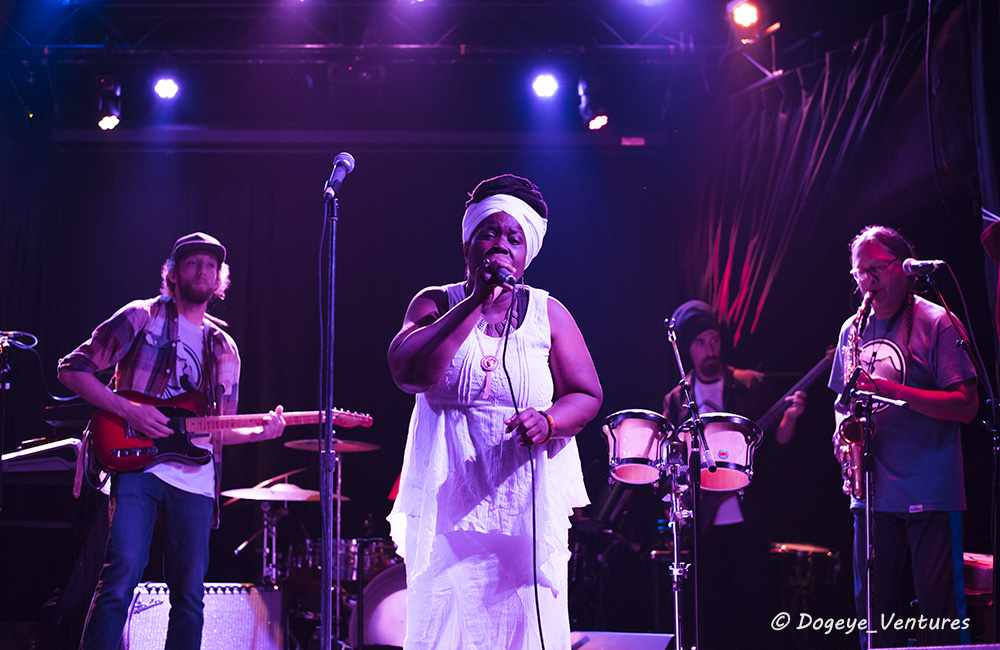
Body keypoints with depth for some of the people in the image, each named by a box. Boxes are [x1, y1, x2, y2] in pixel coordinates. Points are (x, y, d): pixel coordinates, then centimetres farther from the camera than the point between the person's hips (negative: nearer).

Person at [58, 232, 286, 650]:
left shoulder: (224, 349, 19)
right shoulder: (142, 317, 6)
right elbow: (72, 368, 1)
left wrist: (260, 431, -2)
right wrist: (128, 410, -12)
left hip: (195, 479, 5)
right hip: (137, 463, -4)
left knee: (189, 595, 4)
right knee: (123, 573, -19)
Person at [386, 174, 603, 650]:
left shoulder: (547, 313, 6)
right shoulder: (435, 304, 4)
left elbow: (587, 395, 5)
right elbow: (408, 374, -14)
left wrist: (547, 421, -17)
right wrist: (476, 302, -15)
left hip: (530, 509, 1)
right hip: (447, 506, -1)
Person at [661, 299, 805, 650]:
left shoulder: (752, 385, 7)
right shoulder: (677, 401, 9)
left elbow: (778, 440, 5)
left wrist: (789, 416, -14)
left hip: (748, 517, -1)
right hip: (703, 522, 1)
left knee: (755, 605, -1)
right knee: (711, 612, 4)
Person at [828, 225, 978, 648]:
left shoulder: (936, 323, -4)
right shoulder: (852, 331, 14)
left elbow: (966, 406, -11)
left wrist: (895, 391, -20)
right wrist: (843, 431, 3)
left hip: (931, 493, -5)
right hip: (873, 490, 5)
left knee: (939, 609, -4)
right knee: (873, 607, 8)